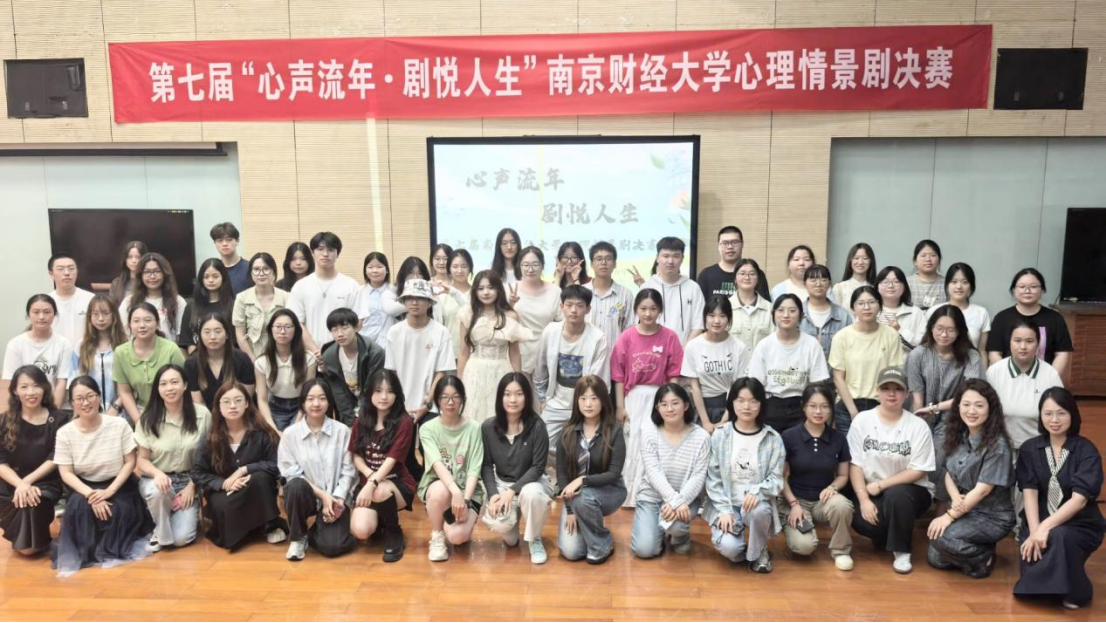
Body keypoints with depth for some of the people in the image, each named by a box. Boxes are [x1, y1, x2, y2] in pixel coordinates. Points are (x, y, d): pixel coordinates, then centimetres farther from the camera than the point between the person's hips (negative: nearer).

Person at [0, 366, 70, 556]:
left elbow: (54, 459, -5)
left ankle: (40, 542, 9)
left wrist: (28, 481, -19)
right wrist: (20, 484, -20)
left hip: (45, 483, -2)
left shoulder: (59, 419, -1)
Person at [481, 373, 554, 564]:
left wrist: (512, 491, -25)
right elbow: (486, 465, -2)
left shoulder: (537, 427, -15)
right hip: (501, 484, 1)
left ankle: (534, 540, -7)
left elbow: (538, 467, -14)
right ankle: (511, 533, 12)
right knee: (497, 522, -30)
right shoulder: (488, 427, -7)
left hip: (530, 482, -1)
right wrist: (493, 494, -18)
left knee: (531, 493, -39)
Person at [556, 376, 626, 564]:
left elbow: (614, 473, -17)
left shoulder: (614, 430, -15)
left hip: (609, 491, -2)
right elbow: (561, 472, -5)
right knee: (570, 552, -13)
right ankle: (594, 526, 22)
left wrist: (582, 480, -31)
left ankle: (603, 545, -9)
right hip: (575, 494, 3)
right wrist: (570, 508, -12)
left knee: (584, 498, -37)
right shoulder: (568, 432, -7)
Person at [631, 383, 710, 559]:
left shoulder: (701, 436, -10)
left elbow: (699, 477, -13)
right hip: (652, 496, 1)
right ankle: (660, 529, 21)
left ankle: (680, 535, 5)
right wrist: (673, 498, -29)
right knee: (644, 550, -15)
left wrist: (679, 502, -27)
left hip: (686, 497, -1)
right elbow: (653, 472, -16)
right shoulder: (649, 432, -8)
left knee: (675, 523, -35)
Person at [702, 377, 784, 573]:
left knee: (759, 510, -37)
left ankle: (758, 553, -3)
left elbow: (776, 479, -5)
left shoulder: (773, 438, -3)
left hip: (757, 502, 0)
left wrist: (757, 491, -25)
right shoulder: (720, 435, -3)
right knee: (728, 548, -27)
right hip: (726, 504, 0)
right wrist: (724, 510, -13)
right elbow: (713, 478, -2)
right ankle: (739, 549, 14)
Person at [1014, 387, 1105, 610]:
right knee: (1032, 556, -27)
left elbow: (1079, 499, -18)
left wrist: (1045, 528, -30)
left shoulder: (1087, 451, -8)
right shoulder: (1029, 449, 2)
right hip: (1039, 523, 2)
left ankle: (1075, 592, -10)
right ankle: (1047, 585, 10)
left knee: (1058, 538, -37)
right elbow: (1029, 493, -7)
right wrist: (1034, 531, -23)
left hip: (1080, 526, -2)